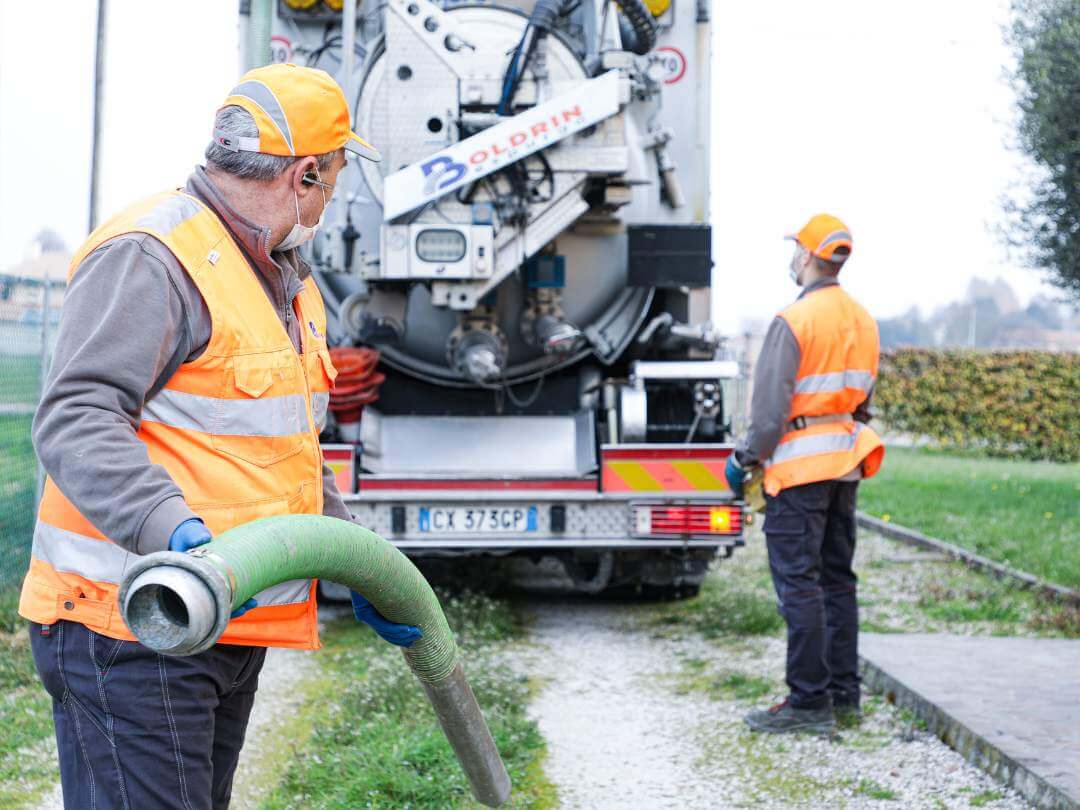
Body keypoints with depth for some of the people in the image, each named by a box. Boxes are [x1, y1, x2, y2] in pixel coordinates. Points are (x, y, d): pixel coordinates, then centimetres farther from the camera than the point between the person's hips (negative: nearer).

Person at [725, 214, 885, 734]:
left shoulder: (794, 321, -15)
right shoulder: (862, 321, 11)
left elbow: (771, 405, -17)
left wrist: (745, 458, -6)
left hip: (799, 462, -8)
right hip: (846, 462, 9)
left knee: (799, 583, -5)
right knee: (836, 578, 14)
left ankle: (809, 701, -5)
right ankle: (844, 692, 19)